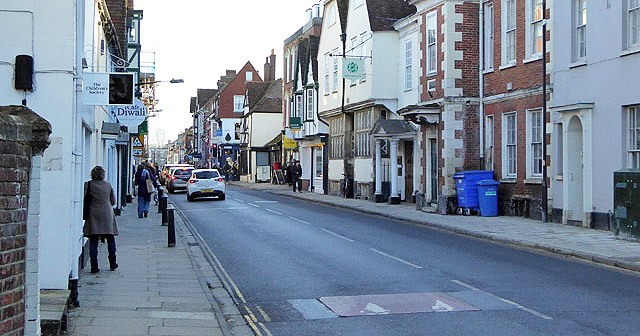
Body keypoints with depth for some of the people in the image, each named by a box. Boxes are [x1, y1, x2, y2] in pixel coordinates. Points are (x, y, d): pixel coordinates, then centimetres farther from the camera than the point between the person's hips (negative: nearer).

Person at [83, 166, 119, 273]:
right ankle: (112, 263, 20)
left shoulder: (88, 185, -5)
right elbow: (113, 201, 7)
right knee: (110, 240, 13)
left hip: (93, 215, -2)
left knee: (93, 241, 1)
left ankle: (94, 266, -3)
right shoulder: (108, 184, 3)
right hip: (107, 215, 2)